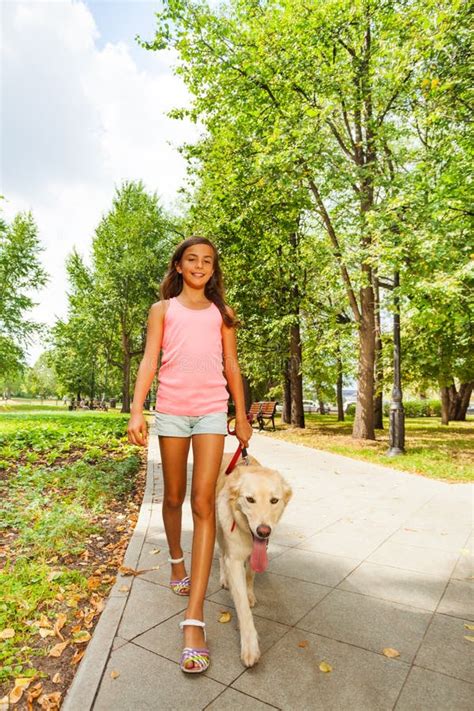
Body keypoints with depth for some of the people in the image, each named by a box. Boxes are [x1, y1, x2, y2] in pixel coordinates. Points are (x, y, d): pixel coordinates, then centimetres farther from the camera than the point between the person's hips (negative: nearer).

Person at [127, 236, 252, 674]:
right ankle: (177, 562, 42)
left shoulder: (221, 312, 13)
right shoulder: (163, 310, 10)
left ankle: (194, 619, -6)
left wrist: (242, 416, 10)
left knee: (203, 502, -9)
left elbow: (232, 367, 13)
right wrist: (136, 411, -10)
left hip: (213, 411, 0)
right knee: (174, 497, 14)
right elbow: (149, 361, 2)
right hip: (171, 410, 1)